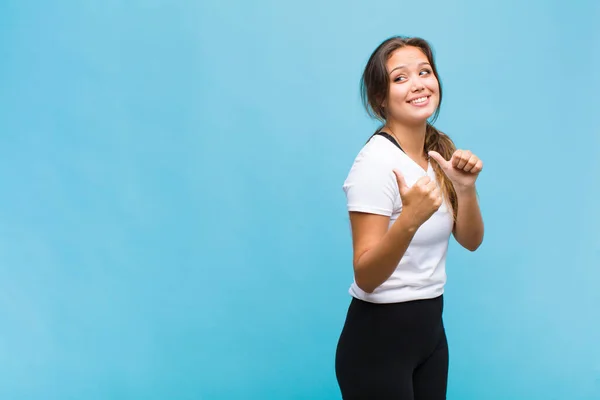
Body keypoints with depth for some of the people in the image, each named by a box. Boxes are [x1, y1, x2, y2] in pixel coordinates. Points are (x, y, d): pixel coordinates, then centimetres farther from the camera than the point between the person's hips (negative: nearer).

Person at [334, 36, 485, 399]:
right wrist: (410, 219, -38)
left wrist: (465, 188, -13)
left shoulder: (439, 151, 4)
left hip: (430, 328, 7)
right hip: (379, 336, -7)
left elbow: (471, 241, 5)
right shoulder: (377, 161, -19)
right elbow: (366, 277, -23)